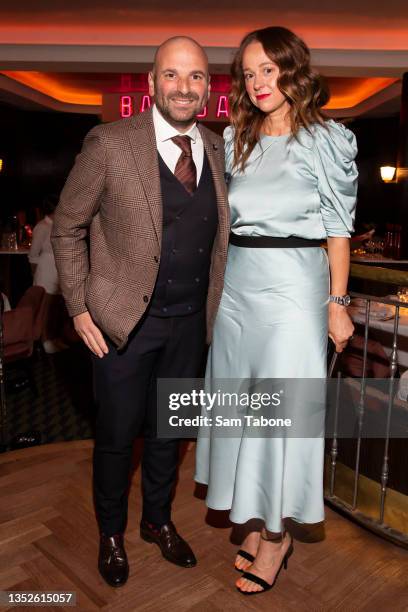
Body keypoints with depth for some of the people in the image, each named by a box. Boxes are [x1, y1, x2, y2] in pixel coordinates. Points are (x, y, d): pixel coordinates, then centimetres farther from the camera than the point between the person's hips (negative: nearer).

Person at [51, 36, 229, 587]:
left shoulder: (218, 149, 2)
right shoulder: (110, 144, -12)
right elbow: (67, 228, -4)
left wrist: (215, 304, 6)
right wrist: (80, 308, -8)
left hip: (191, 320, 4)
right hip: (125, 320, -4)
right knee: (117, 434, 12)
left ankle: (158, 521, 44)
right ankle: (111, 534, 39)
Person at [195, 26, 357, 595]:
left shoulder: (326, 138, -1)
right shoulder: (235, 139, 12)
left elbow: (338, 227, -2)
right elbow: (220, 217, 14)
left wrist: (337, 302, -7)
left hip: (294, 284, -5)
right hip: (237, 284, 5)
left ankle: (275, 534, 19)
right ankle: (254, 521, 28)